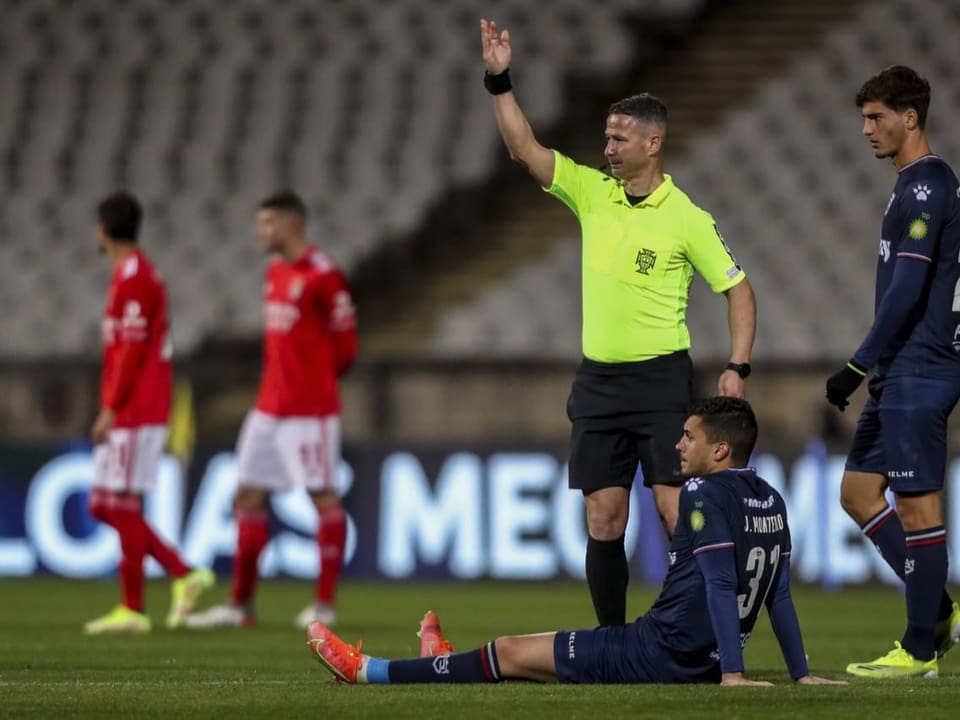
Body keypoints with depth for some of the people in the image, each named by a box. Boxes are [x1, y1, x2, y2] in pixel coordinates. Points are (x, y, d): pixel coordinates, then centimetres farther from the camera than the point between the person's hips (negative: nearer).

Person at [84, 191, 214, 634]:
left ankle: (133, 610, -2)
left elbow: (133, 349, -18)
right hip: (128, 416, 10)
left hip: (132, 414, -10)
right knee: (103, 506, 10)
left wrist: (110, 410, -18)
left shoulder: (133, 277, -13)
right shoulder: (138, 274, 17)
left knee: (122, 504, -6)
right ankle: (183, 576, 9)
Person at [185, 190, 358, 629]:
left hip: (309, 409, -9)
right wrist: (283, 380, 8)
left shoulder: (322, 275, -13)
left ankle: (324, 604, 1)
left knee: (323, 496, -3)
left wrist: (315, 379, 1)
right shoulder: (275, 272, 14)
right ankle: (240, 605, 13)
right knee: (248, 498, 8)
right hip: (269, 408, 9)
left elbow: (344, 346, -10)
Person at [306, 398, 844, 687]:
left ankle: (369, 672, 12)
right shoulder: (771, 502, 11)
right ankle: (453, 669, 50)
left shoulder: (706, 493, -15)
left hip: (660, 653, -8)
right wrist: (801, 673, 14)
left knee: (512, 653, 3)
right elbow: (780, 594, 12)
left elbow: (720, 585, -22)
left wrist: (733, 673, -26)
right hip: (705, 662, 8)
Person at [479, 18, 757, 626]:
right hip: (598, 378, 5)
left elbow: (738, 289, 0)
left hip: (661, 377, -4)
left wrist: (737, 367, -10)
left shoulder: (687, 218, -5)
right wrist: (500, 80, -7)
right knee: (603, 518, 3)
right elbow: (524, 148, 3)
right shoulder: (592, 193, 7)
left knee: (676, 511, -10)